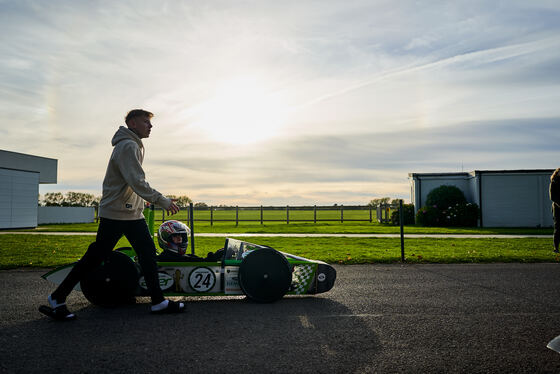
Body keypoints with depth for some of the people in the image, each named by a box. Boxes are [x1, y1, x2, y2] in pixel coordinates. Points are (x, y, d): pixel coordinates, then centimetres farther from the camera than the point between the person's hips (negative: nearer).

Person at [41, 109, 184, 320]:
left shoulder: (135, 146, 15)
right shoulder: (127, 146, -17)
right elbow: (137, 183, -26)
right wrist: (162, 201, -22)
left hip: (133, 213, 10)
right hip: (115, 213, -10)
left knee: (148, 253, 5)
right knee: (95, 257, 0)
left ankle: (158, 301, 10)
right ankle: (58, 297, 16)